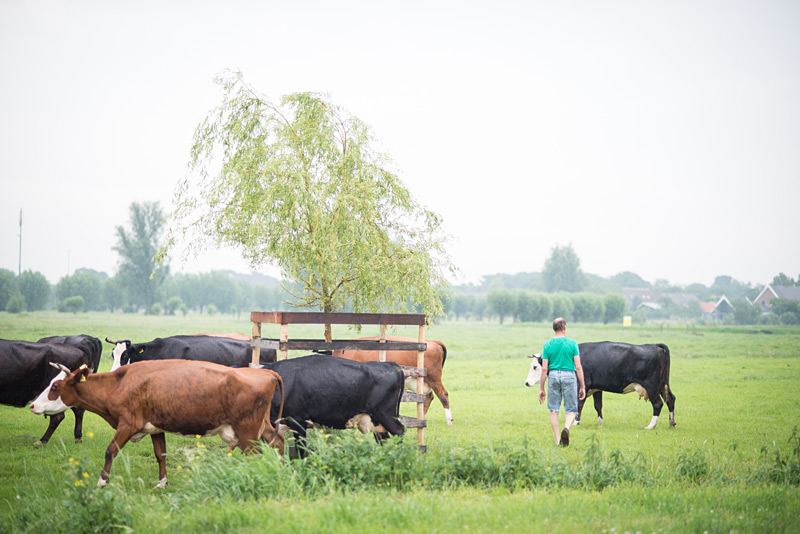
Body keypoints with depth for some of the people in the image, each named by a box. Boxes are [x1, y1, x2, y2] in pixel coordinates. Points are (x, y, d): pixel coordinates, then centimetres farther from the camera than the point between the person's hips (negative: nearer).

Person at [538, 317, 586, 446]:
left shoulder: (548, 345, 2)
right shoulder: (572, 343, -2)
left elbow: (544, 369, 0)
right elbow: (578, 367, -4)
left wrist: (541, 388, 6)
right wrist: (582, 386, 2)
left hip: (553, 376, 1)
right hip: (569, 376, -1)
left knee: (554, 409, 10)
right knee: (571, 410, 6)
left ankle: (557, 439, 7)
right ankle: (566, 428, -24)